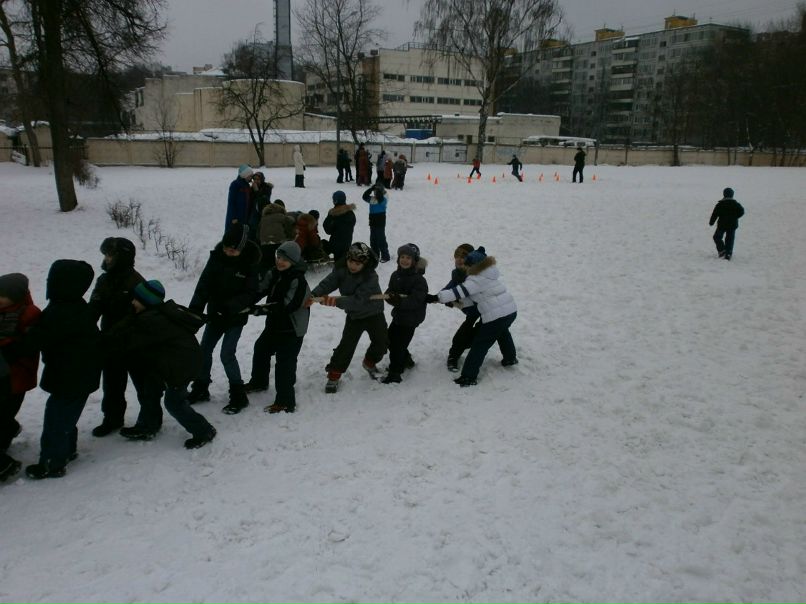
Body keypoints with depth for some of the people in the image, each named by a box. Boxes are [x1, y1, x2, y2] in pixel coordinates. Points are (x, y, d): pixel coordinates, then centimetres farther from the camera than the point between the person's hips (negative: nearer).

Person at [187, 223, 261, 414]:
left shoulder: (250, 263, -18)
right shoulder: (218, 256, -8)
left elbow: (250, 294, -16)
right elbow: (204, 284, -9)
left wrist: (229, 306, -28)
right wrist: (195, 308, -18)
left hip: (236, 316, -5)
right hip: (215, 313, 5)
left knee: (227, 354, -9)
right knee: (204, 350, 12)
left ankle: (238, 395, 7)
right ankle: (200, 389, 31)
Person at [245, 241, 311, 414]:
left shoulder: (298, 280, -23)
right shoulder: (274, 273, 2)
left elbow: (288, 306, -27)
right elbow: (260, 290, 5)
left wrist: (262, 310, -29)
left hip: (292, 329, -10)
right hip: (274, 324, 10)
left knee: (285, 363, -10)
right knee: (261, 349, 26)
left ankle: (285, 402, -3)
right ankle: (259, 382, 48)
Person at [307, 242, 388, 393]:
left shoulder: (371, 277, -31)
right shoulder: (341, 269, -17)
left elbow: (358, 300, -39)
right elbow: (327, 283, -26)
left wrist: (336, 301, -51)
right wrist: (313, 295, -45)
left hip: (374, 313, -1)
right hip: (354, 315, 1)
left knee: (381, 342, 9)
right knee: (347, 345, -9)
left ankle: (369, 362, 39)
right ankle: (334, 375, 5)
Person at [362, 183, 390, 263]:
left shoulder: (383, 199, -10)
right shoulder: (372, 199, 9)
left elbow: (380, 199, -30)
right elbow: (364, 196, -1)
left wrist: (379, 189, -19)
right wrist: (371, 188, -8)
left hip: (380, 223, -7)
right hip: (373, 223, 8)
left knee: (381, 239, -5)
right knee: (373, 240, 14)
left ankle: (385, 256, 2)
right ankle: (375, 255, 26)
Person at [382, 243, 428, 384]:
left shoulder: (419, 279, -18)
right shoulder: (395, 275, 3)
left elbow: (415, 300, -27)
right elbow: (389, 292, 2)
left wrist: (399, 300, -39)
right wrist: (392, 297, -22)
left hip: (411, 317, -7)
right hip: (398, 314, 7)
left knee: (398, 345, -4)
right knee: (390, 340, 18)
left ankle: (395, 373, 10)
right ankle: (406, 360, 41)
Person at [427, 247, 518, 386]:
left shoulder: (476, 279, -16)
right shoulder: (489, 272, 12)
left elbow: (459, 292, -23)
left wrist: (435, 298, -25)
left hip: (496, 317, -9)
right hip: (511, 311, 9)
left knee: (479, 345, -1)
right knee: (502, 333, 38)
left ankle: (468, 377, 1)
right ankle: (510, 358, 52)